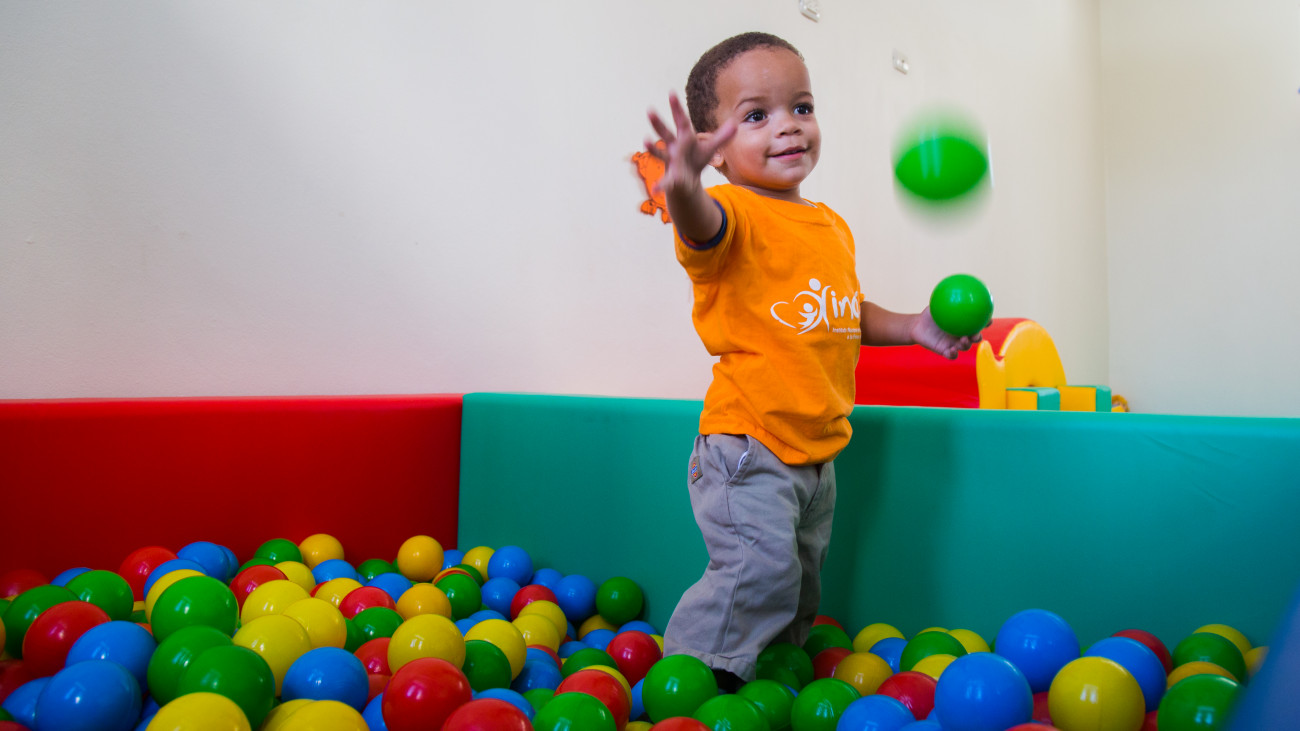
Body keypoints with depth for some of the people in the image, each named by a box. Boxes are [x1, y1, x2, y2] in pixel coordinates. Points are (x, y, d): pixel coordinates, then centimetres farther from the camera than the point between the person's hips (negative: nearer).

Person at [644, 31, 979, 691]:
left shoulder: (833, 227, 12)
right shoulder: (735, 213, -13)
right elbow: (703, 228, -39)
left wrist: (912, 327, 11)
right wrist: (684, 188, -60)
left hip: (816, 451, 8)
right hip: (746, 444, -8)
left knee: (801, 584, 20)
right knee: (759, 570, -17)